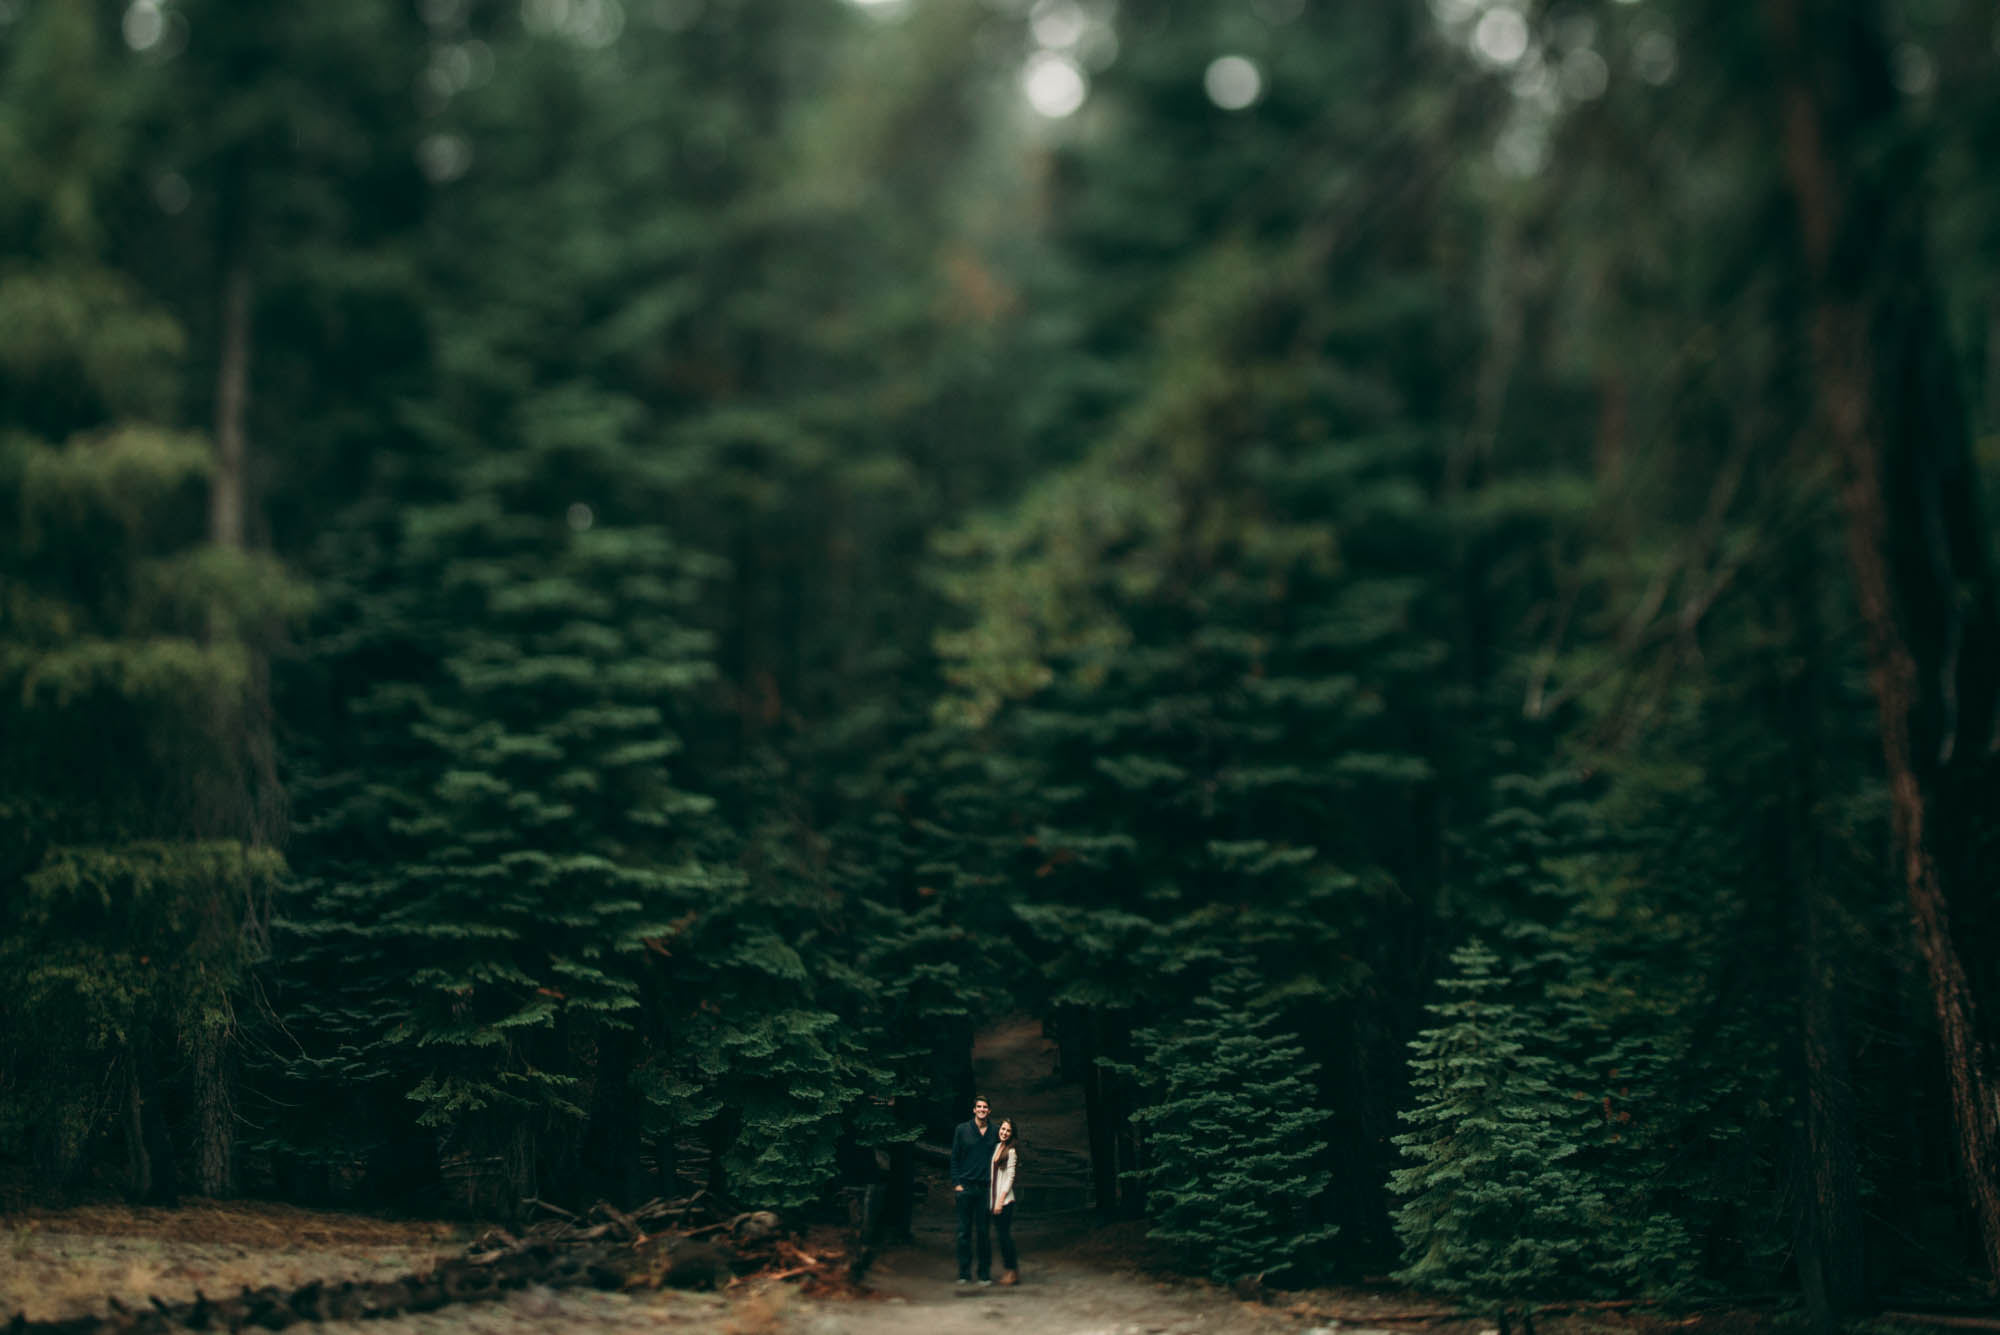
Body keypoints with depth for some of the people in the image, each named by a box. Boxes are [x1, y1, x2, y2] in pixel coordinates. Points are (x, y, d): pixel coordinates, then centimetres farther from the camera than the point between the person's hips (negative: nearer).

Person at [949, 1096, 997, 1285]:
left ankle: (985, 1273, 11)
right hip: (965, 1187, -1)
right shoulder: (962, 1130, 4)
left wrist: (994, 1184, 3)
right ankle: (964, 1273, 10)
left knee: (984, 1232, 3)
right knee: (964, 1232, 3)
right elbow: (954, 1159, 5)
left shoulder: (994, 1132, 6)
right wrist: (956, 1183, -2)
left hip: (985, 1189, 1)